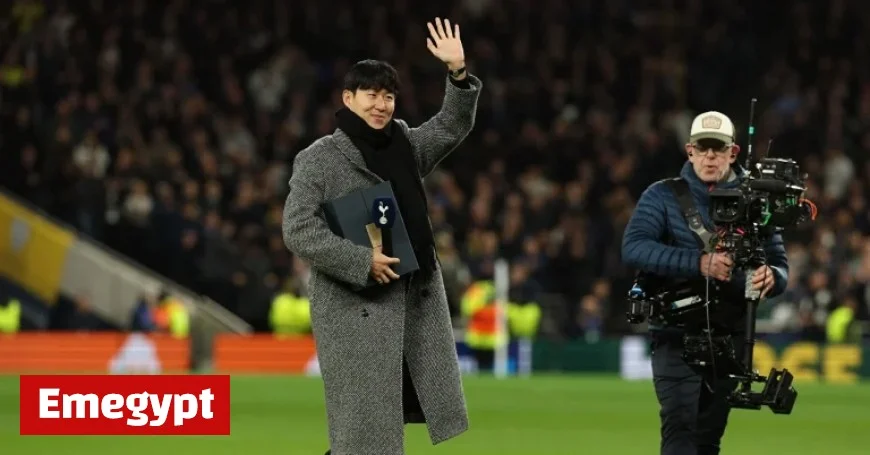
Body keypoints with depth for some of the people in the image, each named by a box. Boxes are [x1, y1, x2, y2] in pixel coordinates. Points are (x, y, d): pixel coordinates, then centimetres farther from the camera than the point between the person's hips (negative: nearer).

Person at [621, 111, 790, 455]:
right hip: (676, 335, -3)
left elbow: (781, 267, 5)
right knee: (680, 427, -18)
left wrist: (770, 277, -22)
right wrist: (698, 262, -29)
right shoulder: (662, 196, 0)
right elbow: (633, 248, -16)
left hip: (729, 335, 3)